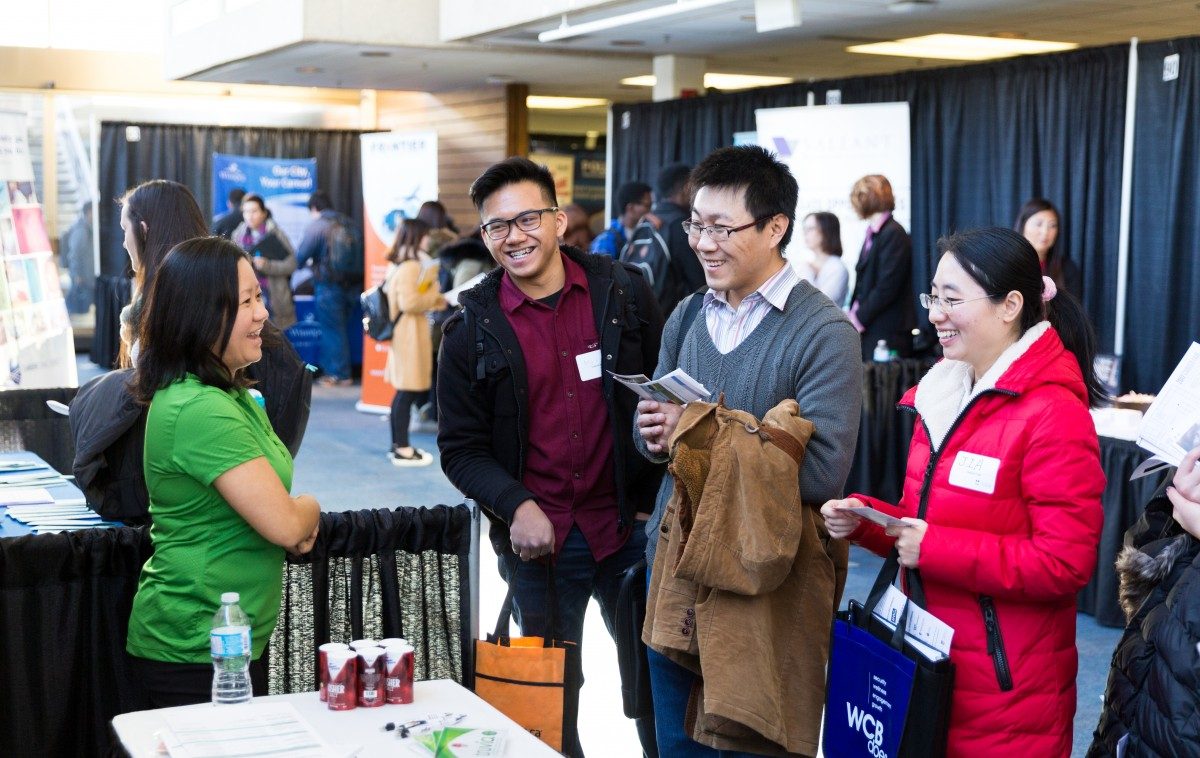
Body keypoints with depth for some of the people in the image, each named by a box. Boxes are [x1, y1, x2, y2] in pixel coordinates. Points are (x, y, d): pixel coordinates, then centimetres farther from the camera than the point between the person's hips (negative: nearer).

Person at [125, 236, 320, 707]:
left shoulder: (231, 396, 8)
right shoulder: (202, 410, -24)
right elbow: (285, 526, -26)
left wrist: (297, 514, -3)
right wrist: (310, 509, -3)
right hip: (199, 654, -10)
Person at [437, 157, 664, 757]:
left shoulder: (623, 293, -2)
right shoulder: (472, 328, -2)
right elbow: (461, 447, 0)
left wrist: (655, 501, -2)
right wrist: (517, 505, -16)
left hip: (630, 527, 0)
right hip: (538, 536, 0)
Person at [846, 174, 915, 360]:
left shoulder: (894, 234, -11)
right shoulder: (873, 234, 17)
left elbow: (887, 287, -16)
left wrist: (858, 318, -12)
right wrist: (852, 314, 7)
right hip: (868, 329, 8)